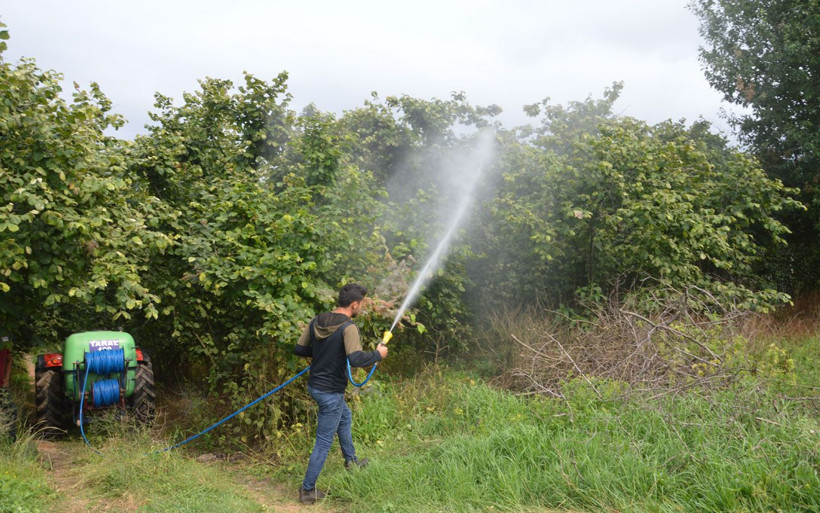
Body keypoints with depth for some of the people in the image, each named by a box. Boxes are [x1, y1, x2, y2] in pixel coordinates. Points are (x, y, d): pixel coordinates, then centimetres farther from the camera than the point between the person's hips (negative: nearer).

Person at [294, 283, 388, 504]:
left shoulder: (316, 321, -1)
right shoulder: (348, 327, -23)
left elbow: (299, 349, 5)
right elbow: (356, 359, -34)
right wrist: (378, 354, -17)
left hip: (314, 385, 9)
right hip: (330, 392, -9)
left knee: (345, 417, 31)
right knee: (323, 443, 5)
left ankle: (351, 461, 49)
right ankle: (308, 490, 16)